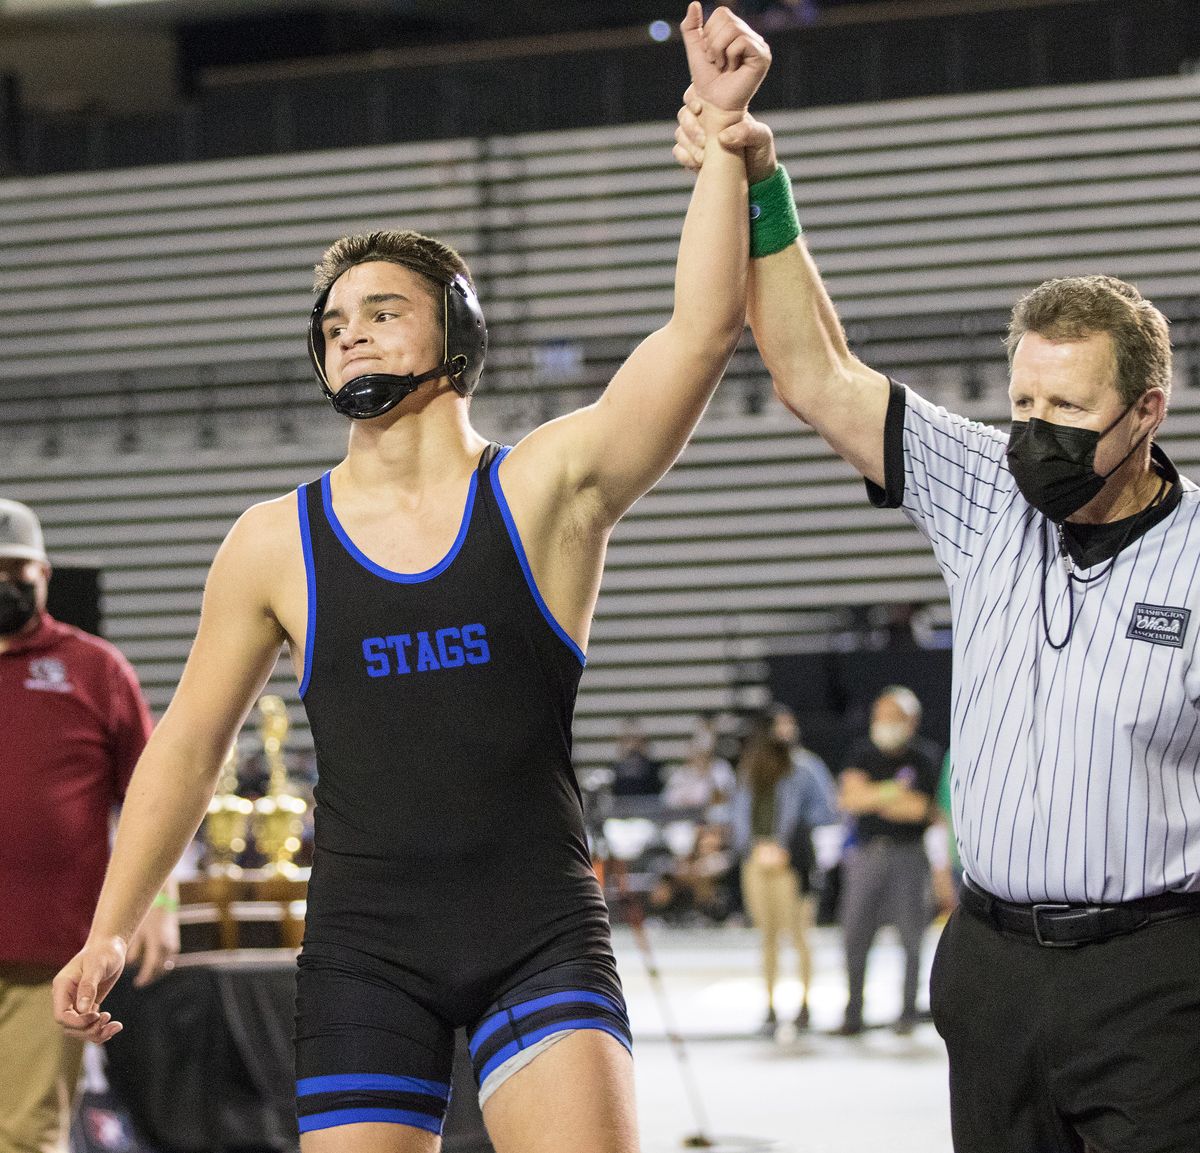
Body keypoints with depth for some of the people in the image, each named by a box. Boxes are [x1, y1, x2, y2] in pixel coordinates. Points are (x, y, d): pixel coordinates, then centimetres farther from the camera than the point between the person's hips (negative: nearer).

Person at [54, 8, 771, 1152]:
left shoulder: (548, 487, 0)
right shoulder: (274, 544, 6)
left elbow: (702, 330, -12)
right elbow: (188, 744, 13)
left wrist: (720, 133, -16)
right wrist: (110, 929, 9)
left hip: (542, 930, -2)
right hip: (364, 946, 2)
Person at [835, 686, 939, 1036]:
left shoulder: (924, 758, -3)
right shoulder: (862, 754, 8)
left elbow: (918, 808, -12)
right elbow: (850, 797, -4)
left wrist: (867, 799, -5)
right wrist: (891, 791, -13)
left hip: (908, 853, -3)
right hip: (867, 851, 3)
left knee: (911, 937, 0)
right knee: (855, 935, 1)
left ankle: (908, 1010, 9)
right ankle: (853, 1012, 7)